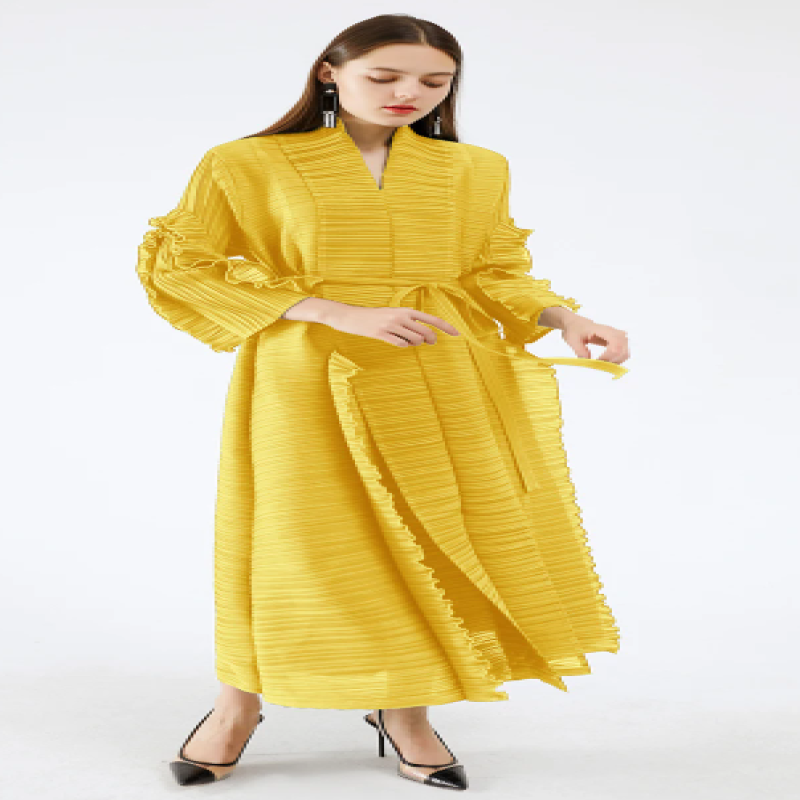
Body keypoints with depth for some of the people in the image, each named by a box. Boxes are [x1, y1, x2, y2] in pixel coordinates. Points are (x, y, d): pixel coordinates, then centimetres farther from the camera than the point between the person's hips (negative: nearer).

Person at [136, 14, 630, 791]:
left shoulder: (476, 170, 9)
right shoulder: (246, 165, -1)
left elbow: (496, 274, 14)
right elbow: (179, 268, -6)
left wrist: (565, 319, -9)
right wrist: (342, 313, -15)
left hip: (445, 387, 3)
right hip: (309, 384, -3)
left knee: (436, 540, 2)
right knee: (307, 540, 2)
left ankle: (405, 711, 22)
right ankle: (239, 703, 25)